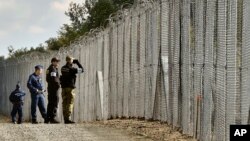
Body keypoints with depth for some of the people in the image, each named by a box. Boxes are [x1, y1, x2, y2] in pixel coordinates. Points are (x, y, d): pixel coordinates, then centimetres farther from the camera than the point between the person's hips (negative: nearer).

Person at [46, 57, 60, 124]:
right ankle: (52, 118, -14)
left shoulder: (49, 68, 20)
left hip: (50, 88, 10)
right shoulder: (53, 68, -11)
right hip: (54, 88, -10)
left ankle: (48, 118, 15)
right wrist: (58, 84, -11)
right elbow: (53, 78, -21)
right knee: (55, 103, -10)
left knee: (50, 103, 13)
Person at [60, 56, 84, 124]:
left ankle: (65, 118, 8)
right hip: (70, 87, -6)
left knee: (64, 103, 8)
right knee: (70, 103, -6)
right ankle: (67, 118, -13)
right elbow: (82, 70, 0)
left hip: (63, 87, 6)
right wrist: (77, 62, 7)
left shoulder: (63, 68, 6)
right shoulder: (72, 69, -12)